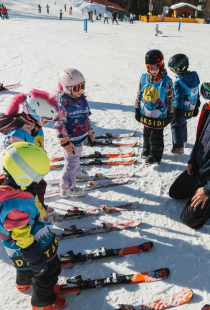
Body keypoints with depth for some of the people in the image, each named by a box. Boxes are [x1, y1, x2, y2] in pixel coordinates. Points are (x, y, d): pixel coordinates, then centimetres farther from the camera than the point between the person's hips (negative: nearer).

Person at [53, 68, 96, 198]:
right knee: (71, 163, 5)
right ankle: (66, 189, 22)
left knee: (76, 157, 30)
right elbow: (59, 125, -22)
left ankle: (76, 171, 58)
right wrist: (65, 144, -21)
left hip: (81, 138, 7)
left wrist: (91, 134, 14)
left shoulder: (82, 99, -1)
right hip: (71, 141, -7)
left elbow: (87, 117, 10)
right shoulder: (62, 104, -24)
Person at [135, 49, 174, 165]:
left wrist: (170, 114, -3)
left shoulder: (166, 81, -12)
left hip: (159, 115, -4)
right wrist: (137, 109, 7)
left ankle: (155, 155, 23)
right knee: (147, 134, 22)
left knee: (156, 137, 7)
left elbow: (170, 99, -5)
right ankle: (147, 149, 44)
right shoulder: (144, 78, -3)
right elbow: (139, 94, 6)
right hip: (146, 114, 4)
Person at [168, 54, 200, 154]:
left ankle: (178, 147, 7)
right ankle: (183, 141, 44)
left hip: (182, 110, -8)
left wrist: (177, 113, -16)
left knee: (176, 125, 8)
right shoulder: (194, 76, 0)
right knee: (183, 123, 27)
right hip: (192, 109, 8)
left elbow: (179, 98, -23)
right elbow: (197, 93, 9)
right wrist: (196, 106, 20)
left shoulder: (179, 82, -25)